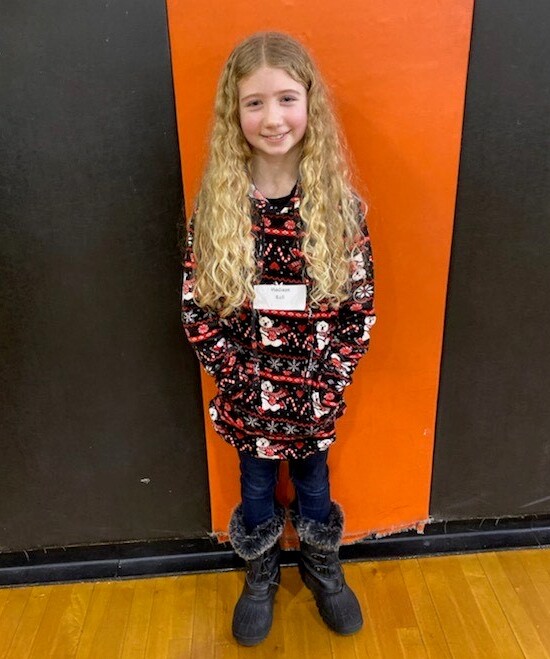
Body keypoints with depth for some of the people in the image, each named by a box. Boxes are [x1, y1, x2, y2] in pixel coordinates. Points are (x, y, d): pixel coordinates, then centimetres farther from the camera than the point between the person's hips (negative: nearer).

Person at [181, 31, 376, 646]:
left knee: (312, 481, 23)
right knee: (256, 488, 22)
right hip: (247, 396, 0)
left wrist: (326, 380, -11)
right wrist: (243, 380, -12)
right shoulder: (214, 206, -10)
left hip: (317, 395, 0)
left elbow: (360, 304, -6)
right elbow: (196, 308, -8)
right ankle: (261, 575, 51)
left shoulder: (339, 202, -10)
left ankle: (322, 568, 53)